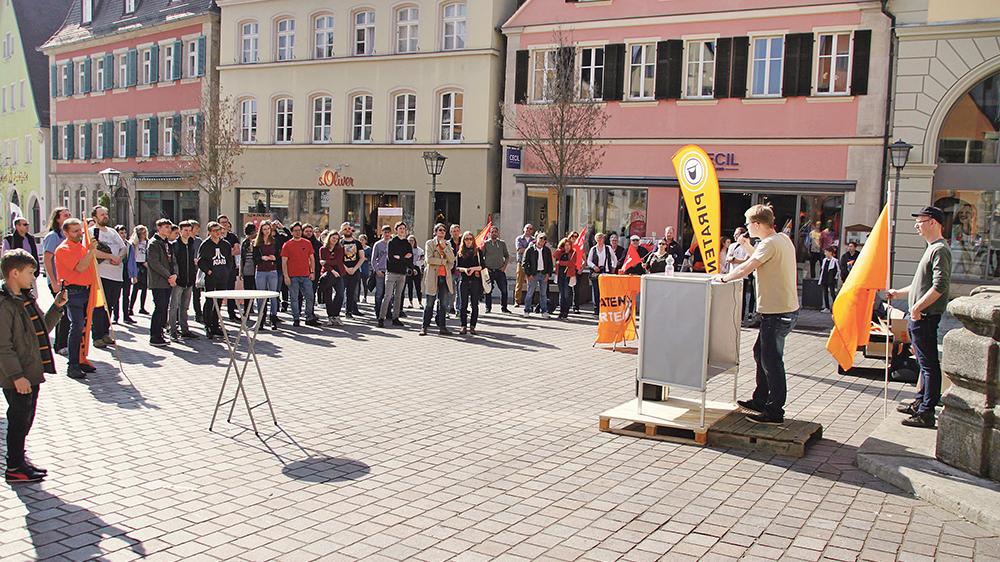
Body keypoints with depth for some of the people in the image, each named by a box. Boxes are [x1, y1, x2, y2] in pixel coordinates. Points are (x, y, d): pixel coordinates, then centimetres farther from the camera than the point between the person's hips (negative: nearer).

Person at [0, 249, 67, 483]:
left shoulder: (26, 299, 11)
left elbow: (42, 328, 22)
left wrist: (56, 307, 9)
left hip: (32, 373, 9)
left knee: (25, 420, 17)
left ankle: (19, 460, 30)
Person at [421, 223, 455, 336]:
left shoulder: (447, 244, 15)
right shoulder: (429, 243, 2)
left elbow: (452, 259, 1)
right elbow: (428, 259, -11)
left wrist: (445, 247, -8)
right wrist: (443, 261, -6)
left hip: (445, 277, 4)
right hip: (432, 277, -4)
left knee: (443, 304, 4)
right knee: (429, 303, -1)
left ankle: (442, 327, 9)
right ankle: (424, 327, 5)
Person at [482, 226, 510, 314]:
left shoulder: (502, 243, 9)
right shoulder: (485, 244, 2)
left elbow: (507, 256, 15)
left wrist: (505, 266, 3)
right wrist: (484, 267, -3)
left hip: (500, 270, 2)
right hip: (489, 271, -2)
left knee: (504, 289, -1)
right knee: (488, 290, 2)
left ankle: (504, 307, 10)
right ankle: (488, 308, 12)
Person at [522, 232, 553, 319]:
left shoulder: (547, 250, 8)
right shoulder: (530, 250, -2)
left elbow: (550, 263, 12)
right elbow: (525, 263, -2)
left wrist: (548, 274, 0)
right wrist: (528, 274, -8)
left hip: (544, 274, 3)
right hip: (533, 274, -3)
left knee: (543, 293, 6)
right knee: (530, 293, 0)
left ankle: (544, 312, 10)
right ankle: (527, 311, 8)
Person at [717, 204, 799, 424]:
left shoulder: (770, 243, -18)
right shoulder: (783, 239, 13)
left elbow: (745, 269, -23)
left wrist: (724, 278, -9)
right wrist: (748, 247, 16)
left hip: (777, 311, -10)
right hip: (787, 307, 10)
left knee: (771, 360, -3)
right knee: (761, 353, 20)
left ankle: (774, 411, 4)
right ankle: (760, 400, 30)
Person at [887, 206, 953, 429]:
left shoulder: (940, 250, -15)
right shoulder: (932, 248, 18)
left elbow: (940, 286, -24)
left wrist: (918, 307, -22)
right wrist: (899, 293, 26)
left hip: (926, 316, -11)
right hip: (919, 318, 11)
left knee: (929, 364, -7)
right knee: (925, 363, 18)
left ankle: (926, 414, -5)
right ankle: (921, 402, 30)